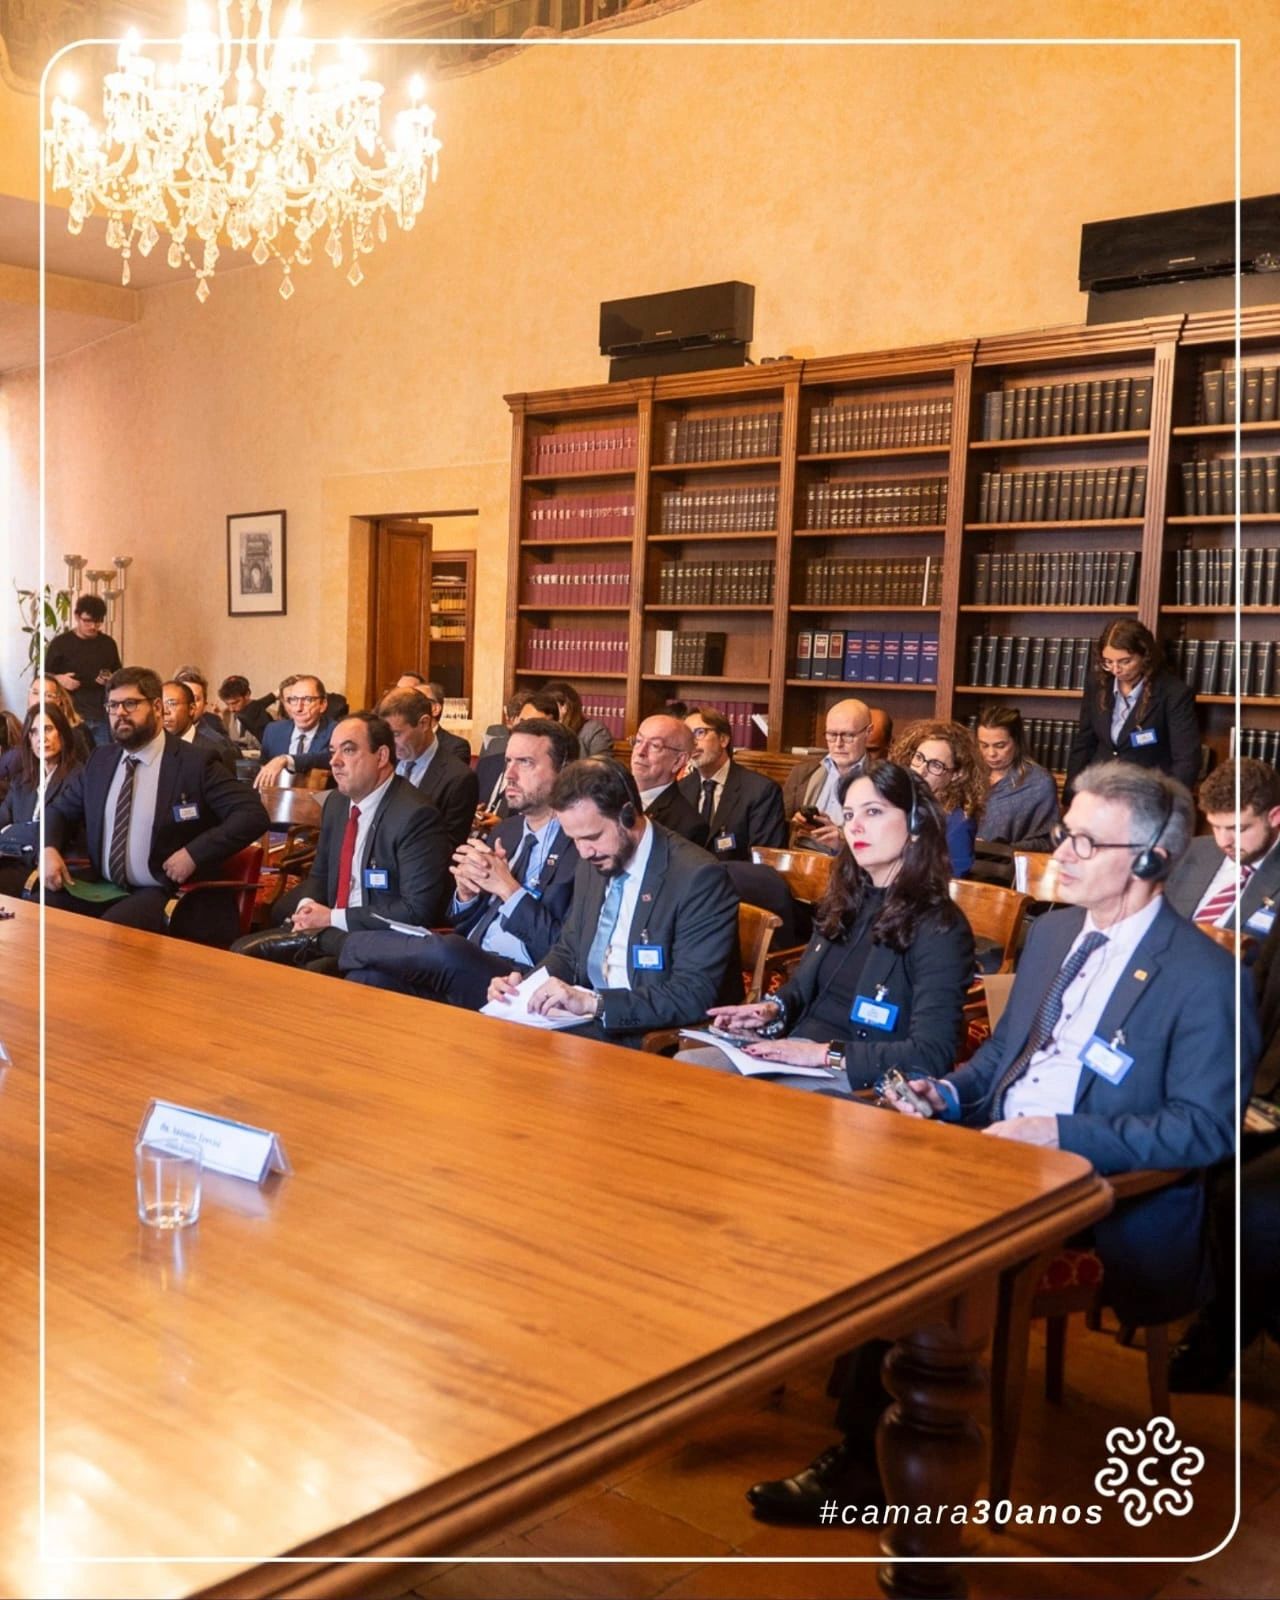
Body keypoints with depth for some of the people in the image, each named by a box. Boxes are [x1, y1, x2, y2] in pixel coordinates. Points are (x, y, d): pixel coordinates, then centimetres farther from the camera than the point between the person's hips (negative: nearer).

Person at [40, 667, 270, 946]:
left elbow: (253, 815, -14)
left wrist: (194, 853, -22)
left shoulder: (195, 763, -8)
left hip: (167, 895, -6)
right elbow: (59, 810, 23)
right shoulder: (100, 760, 11)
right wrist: (49, 849, -1)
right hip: (103, 888, 6)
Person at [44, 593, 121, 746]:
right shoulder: (61, 643, 1)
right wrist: (59, 679, -13)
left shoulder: (108, 643, 9)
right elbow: (45, 675, 7)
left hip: (103, 716, 2)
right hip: (72, 715, -2)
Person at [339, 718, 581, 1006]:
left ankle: (353, 948, -8)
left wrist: (508, 888, -15)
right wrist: (465, 892, -1)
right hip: (463, 968, 6)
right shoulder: (507, 831, 20)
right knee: (370, 977, -24)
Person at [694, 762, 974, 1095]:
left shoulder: (938, 930, -10)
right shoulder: (845, 902, 13)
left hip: (859, 1081, -7)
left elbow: (932, 1055, -18)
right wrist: (773, 1009, 3)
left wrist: (825, 1053, -22)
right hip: (795, 1054, 7)